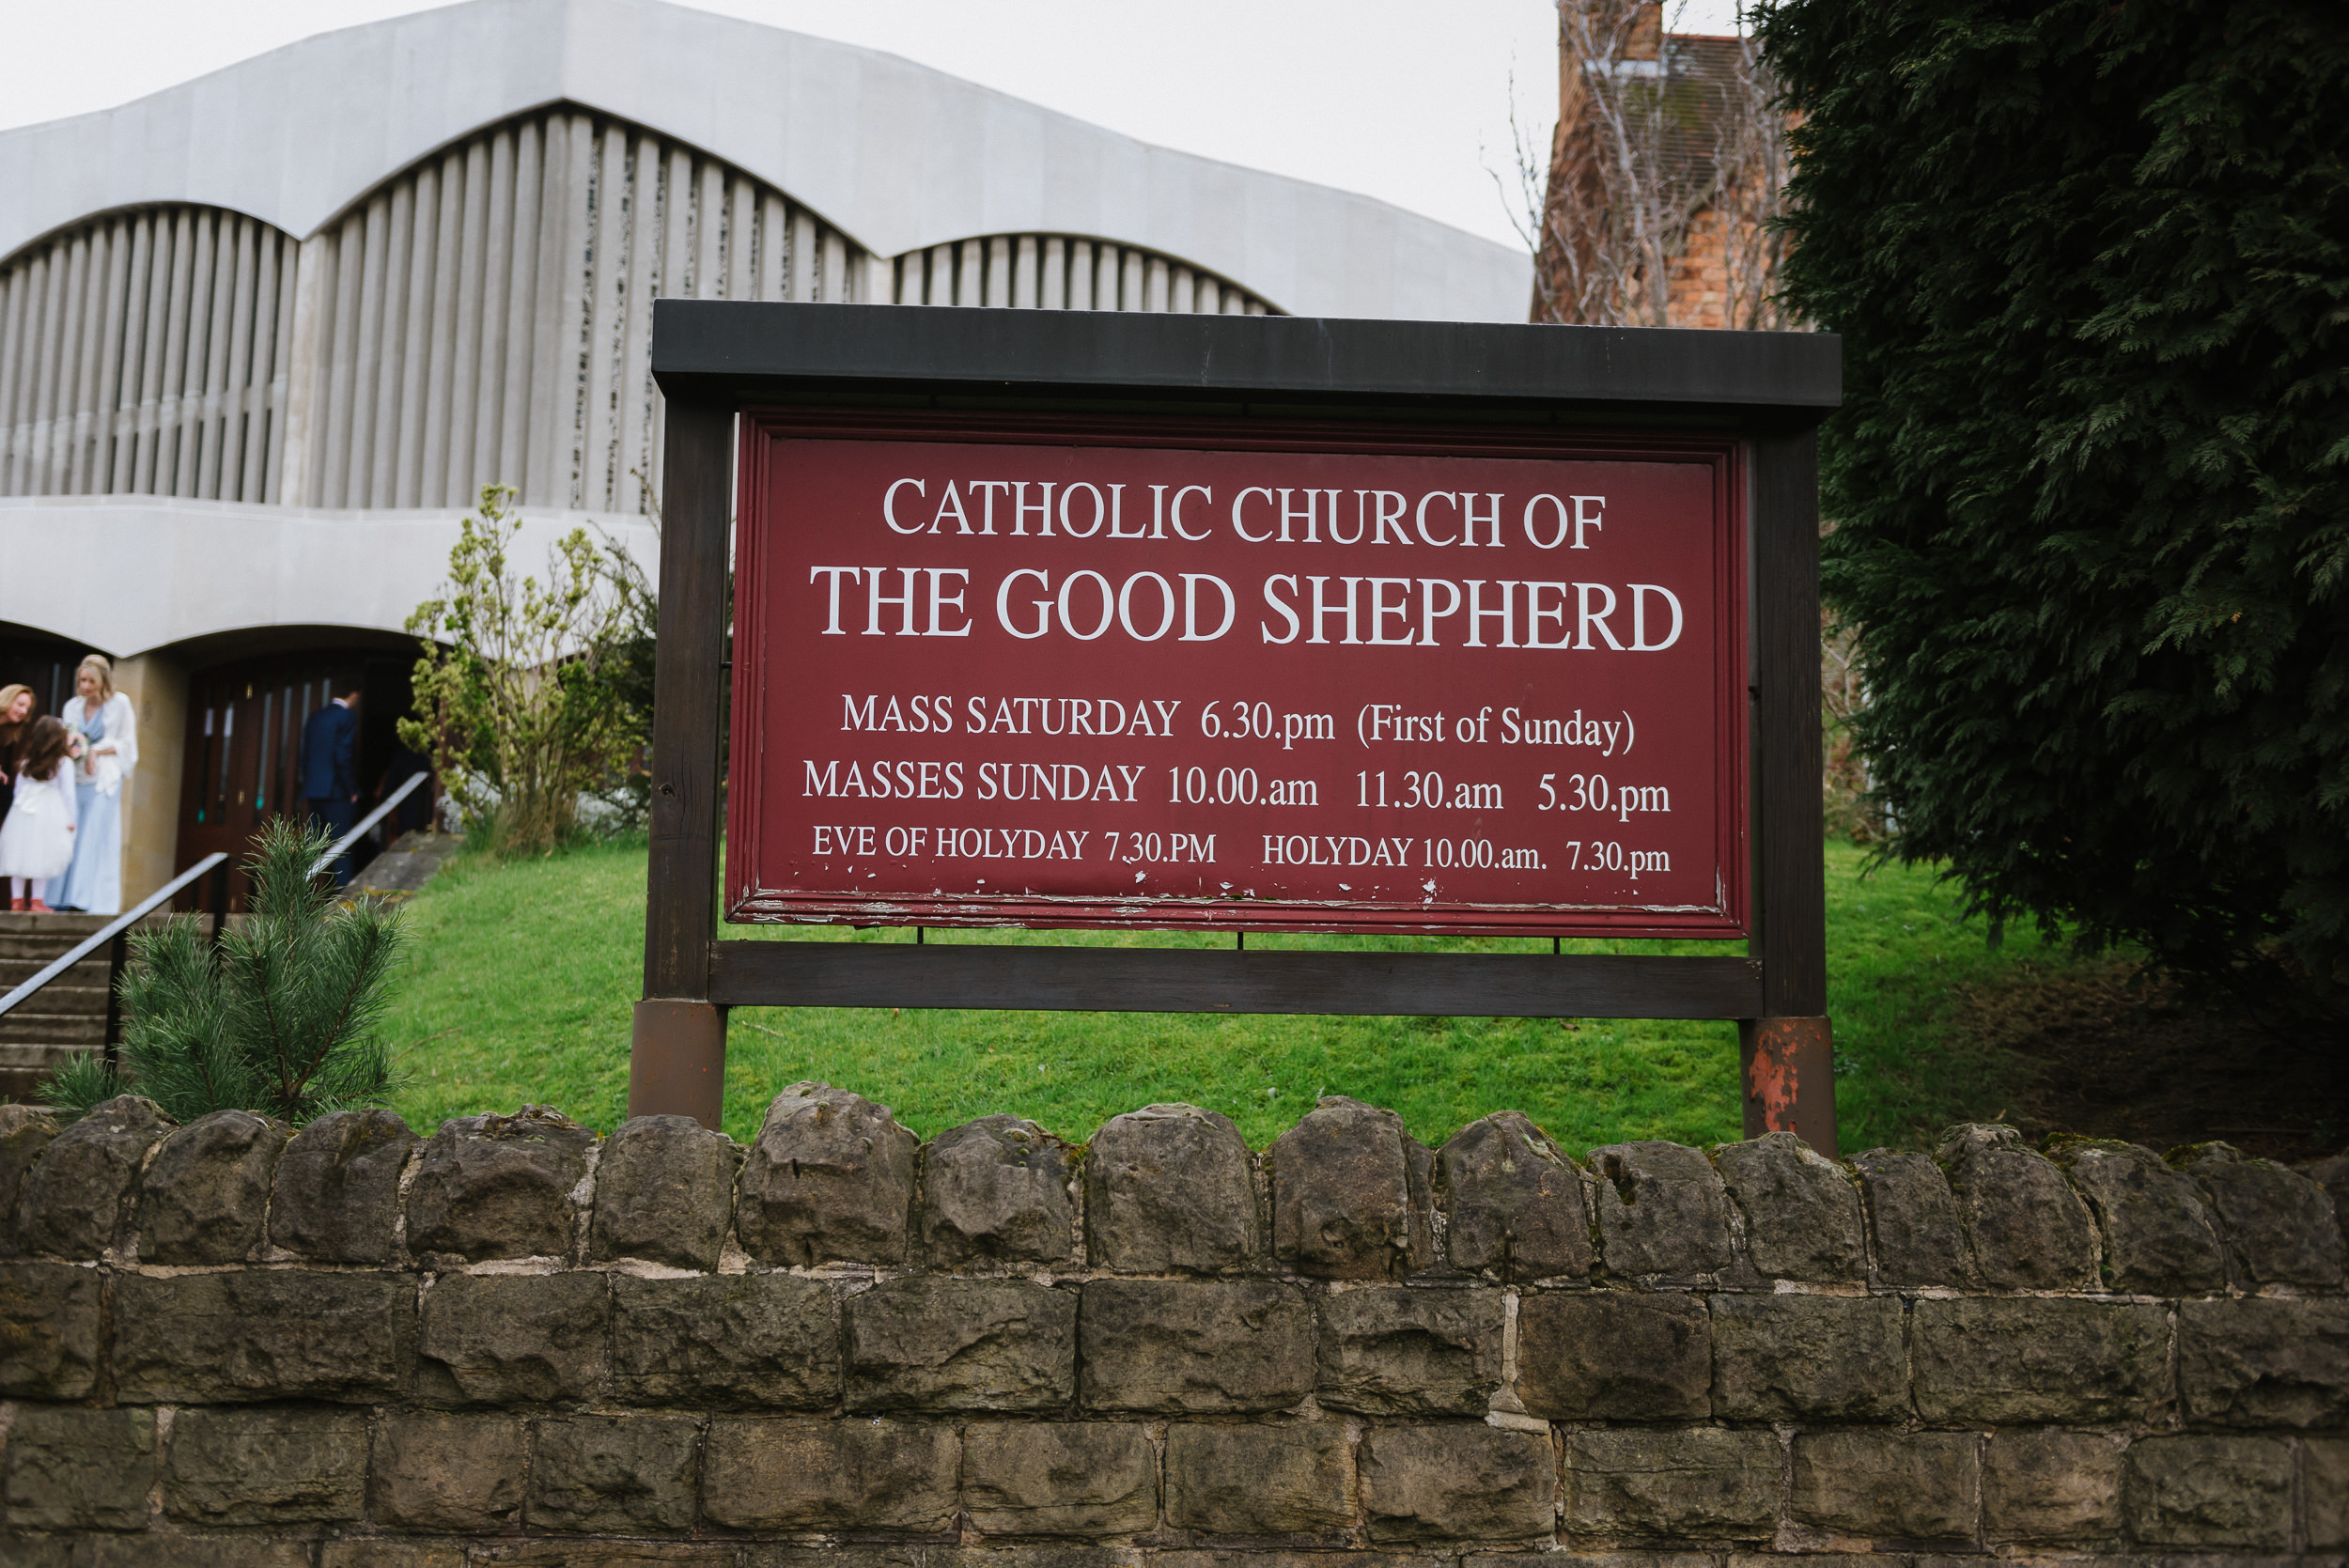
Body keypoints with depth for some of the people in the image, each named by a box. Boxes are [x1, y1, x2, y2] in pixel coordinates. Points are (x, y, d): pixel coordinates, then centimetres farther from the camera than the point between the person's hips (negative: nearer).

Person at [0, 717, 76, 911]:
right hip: (50, 814, -4)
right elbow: (68, 793, -5)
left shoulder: (25, 761, 8)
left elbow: (18, 788, 13)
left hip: (22, 813, 4)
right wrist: (70, 819, 1)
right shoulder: (64, 763, -6)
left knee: (19, 857, 8)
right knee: (41, 859, -1)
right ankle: (37, 900, 1)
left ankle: (17, 899, 10)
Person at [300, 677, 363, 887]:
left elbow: (305, 756, 14)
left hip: (313, 791, 7)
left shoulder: (314, 718, 14)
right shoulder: (347, 716, -8)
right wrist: (352, 791, -9)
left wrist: (307, 791, 17)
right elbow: (343, 757, -16)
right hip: (337, 791, -7)